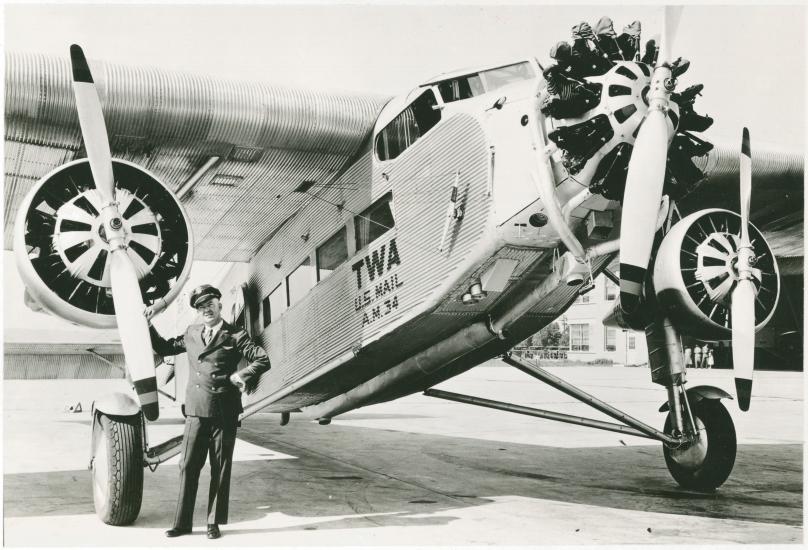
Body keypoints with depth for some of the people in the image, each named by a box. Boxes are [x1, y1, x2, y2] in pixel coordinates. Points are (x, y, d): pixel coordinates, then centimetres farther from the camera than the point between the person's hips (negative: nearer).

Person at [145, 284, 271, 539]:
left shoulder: (235, 336, 0)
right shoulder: (191, 334, 13)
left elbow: (263, 360, -4)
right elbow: (165, 348, 26)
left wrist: (241, 375, -13)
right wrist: (148, 326, 17)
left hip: (224, 413, -3)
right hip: (196, 410, 3)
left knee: (220, 469, 6)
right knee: (188, 466, 3)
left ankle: (214, 523, 16)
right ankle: (182, 523, 13)